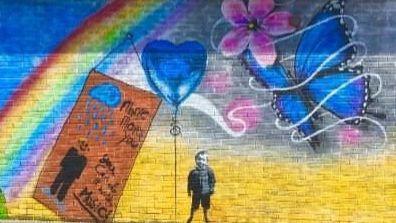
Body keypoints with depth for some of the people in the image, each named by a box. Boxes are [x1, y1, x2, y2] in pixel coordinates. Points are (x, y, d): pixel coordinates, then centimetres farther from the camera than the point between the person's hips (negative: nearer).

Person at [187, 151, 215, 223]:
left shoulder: (209, 171, -6)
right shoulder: (193, 172, -4)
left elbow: (212, 181, 0)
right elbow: (190, 182, 5)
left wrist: (211, 189, -3)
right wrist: (189, 190, 6)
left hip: (205, 192, 0)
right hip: (196, 192, 0)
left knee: (205, 206, 12)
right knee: (194, 206, 7)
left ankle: (206, 217, 33)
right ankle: (191, 217, 27)